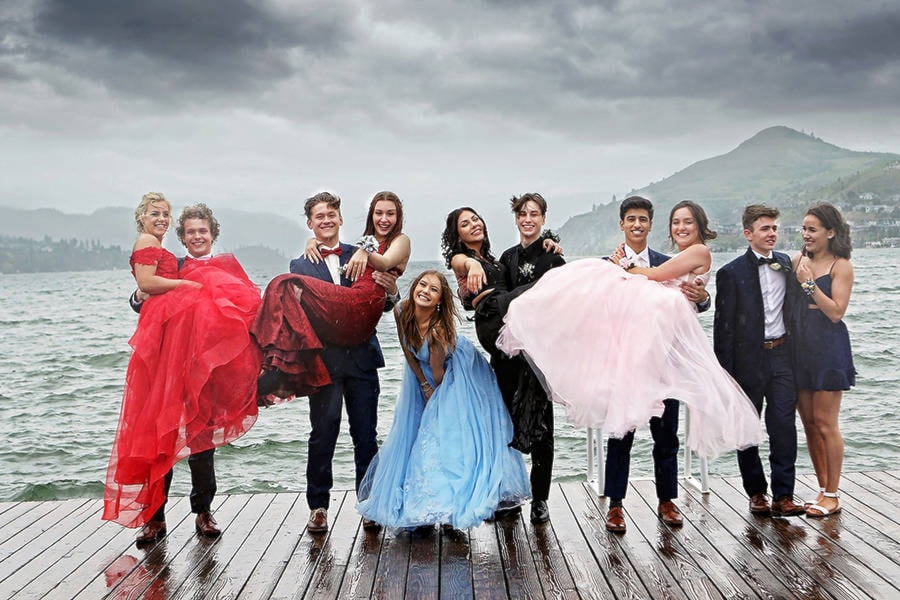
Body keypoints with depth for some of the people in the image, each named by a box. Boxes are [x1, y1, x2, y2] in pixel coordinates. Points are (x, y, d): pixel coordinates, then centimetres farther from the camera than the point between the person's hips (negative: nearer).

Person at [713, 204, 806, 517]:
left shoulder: (788, 265, 8)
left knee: (784, 427, -3)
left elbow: (795, 309, 16)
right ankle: (756, 492, 22)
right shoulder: (731, 273, -6)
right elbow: (723, 327, -6)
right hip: (748, 359, -3)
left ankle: (783, 495, 2)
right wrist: (726, 372, -10)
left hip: (782, 354, 3)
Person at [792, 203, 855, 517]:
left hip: (828, 348, -6)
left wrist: (810, 283, -17)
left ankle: (832, 496, 6)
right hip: (800, 346, 6)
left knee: (825, 423, -4)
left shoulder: (841, 266, -5)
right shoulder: (799, 261, 10)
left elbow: (836, 312, -13)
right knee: (808, 422, 9)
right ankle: (823, 489, 20)